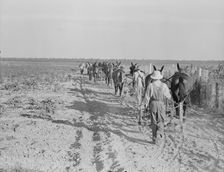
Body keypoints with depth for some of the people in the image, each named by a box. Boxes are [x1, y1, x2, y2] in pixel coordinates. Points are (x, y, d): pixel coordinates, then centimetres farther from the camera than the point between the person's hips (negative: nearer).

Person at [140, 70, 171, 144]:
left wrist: (143, 104, 1)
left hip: (153, 104, 0)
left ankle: (154, 138, 11)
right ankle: (161, 129, -15)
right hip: (161, 104, 0)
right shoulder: (164, 85, -7)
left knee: (154, 121, 11)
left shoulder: (150, 85, -9)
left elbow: (147, 96, -8)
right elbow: (168, 96, 0)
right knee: (161, 119, 16)